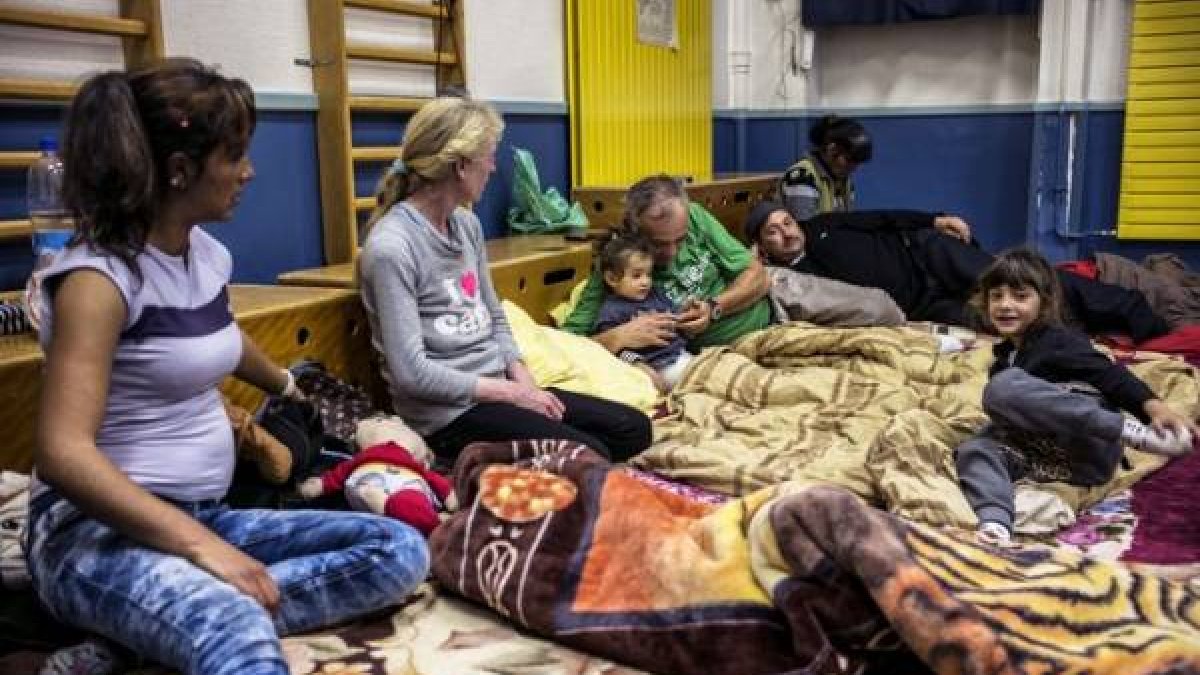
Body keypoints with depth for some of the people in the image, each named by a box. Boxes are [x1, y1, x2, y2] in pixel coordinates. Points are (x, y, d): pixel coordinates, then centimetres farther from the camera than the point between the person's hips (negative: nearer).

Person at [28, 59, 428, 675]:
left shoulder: (208, 254, 9)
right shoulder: (99, 276, -15)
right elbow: (63, 454, -23)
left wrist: (286, 386, 51)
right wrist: (200, 545, -28)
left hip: (202, 516, 10)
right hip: (98, 531, -10)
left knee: (402, 551, -12)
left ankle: (220, 615, -20)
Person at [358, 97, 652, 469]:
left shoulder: (467, 224, 7)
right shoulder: (391, 248, -19)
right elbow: (411, 373, -21)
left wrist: (523, 380, -3)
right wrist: (509, 391, -15)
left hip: (499, 389, 9)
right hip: (447, 411, -8)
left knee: (633, 428, 3)